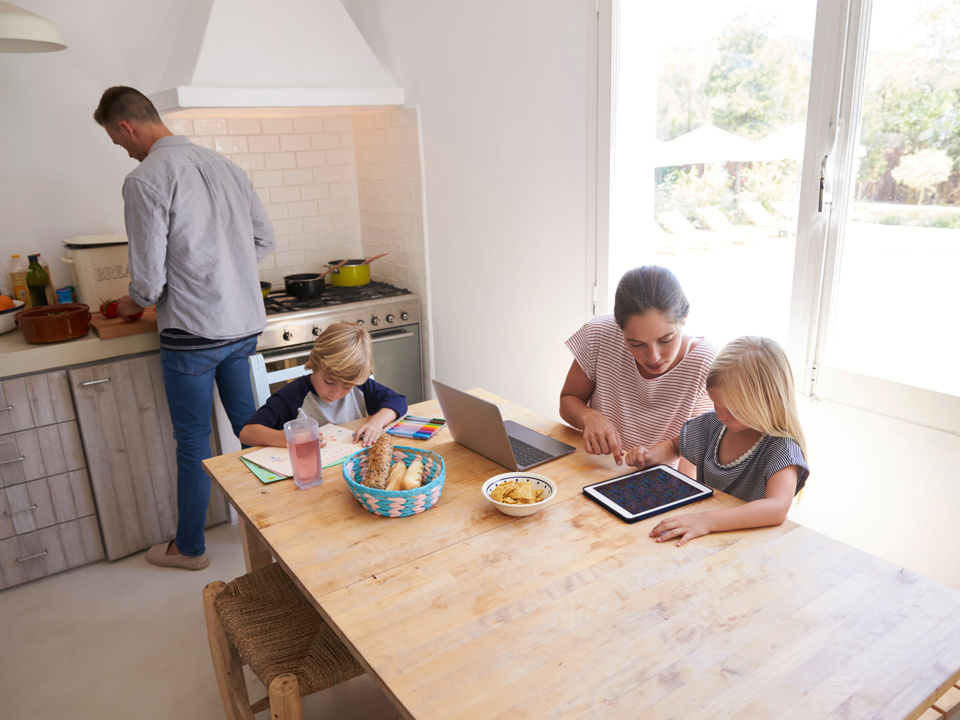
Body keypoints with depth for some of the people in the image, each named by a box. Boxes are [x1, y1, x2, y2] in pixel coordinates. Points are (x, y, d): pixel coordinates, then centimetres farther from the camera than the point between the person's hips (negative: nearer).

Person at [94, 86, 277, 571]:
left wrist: (132, 304, 8)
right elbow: (264, 239, 13)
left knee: (192, 442, 7)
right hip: (244, 324, 7)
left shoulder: (146, 178, -13)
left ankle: (189, 548, 25)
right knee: (248, 423, 18)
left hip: (193, 333, -6)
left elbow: (149, 278, -14)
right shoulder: (223, 165, 8)